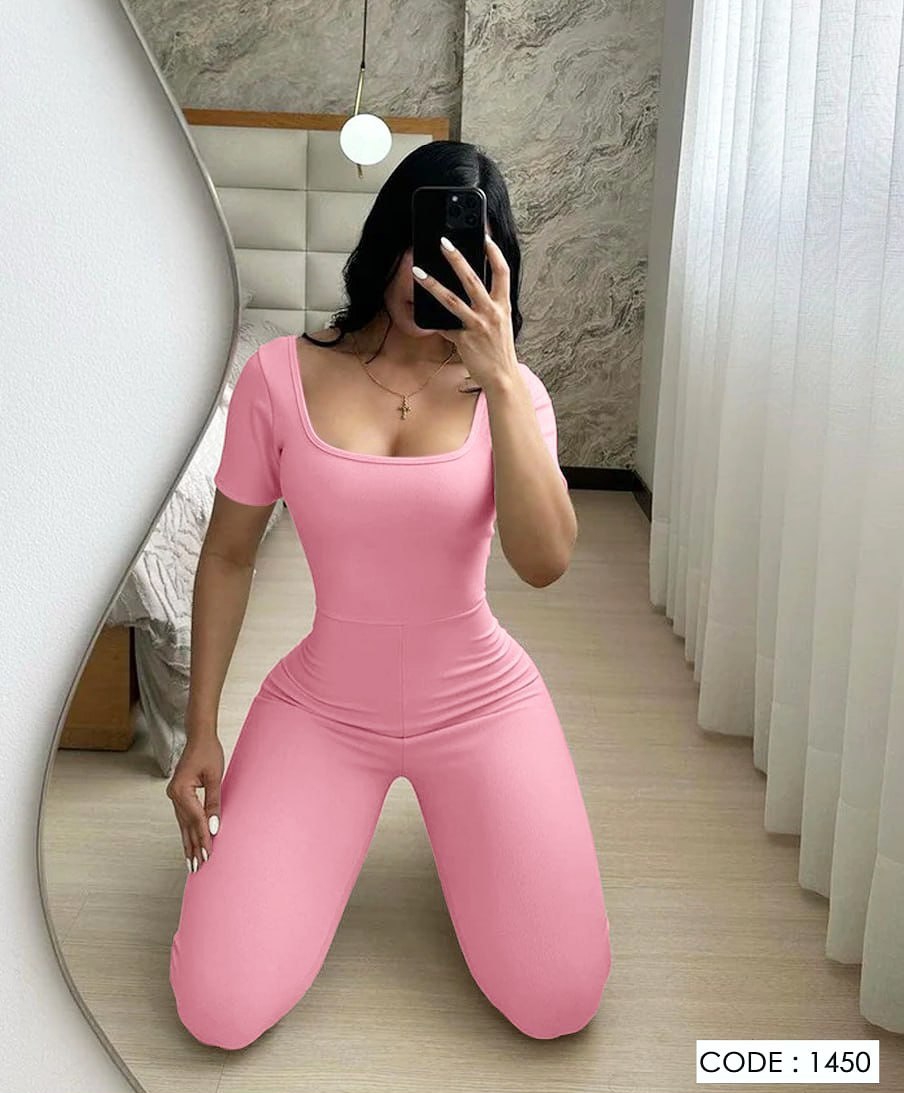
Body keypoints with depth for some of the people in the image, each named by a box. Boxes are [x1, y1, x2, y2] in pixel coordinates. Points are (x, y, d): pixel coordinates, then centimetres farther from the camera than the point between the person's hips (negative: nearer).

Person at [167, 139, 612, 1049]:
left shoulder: (509, 391, -6)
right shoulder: (282, 374, -8)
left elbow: (544, 563, -23)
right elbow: (229, 555, 1)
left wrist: (501, 377, -29)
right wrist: (199, 733, 1)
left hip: (479, 705, 1)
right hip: (321, 708, 0)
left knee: (558, 1008, -4)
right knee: (218, 1014, -7)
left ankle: (459, 820, 24)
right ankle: (332, 826, 21)